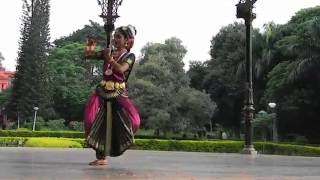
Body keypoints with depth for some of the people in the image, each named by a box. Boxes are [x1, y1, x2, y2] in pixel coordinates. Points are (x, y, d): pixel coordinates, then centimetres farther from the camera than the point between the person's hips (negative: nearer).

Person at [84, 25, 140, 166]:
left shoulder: (130, 56, -1)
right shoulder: (107, 52, 10)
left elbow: (121, 69, -20)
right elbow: (87, 56, 13)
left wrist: (110, 59, -32)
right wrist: (89, 48, -7)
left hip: (118, 93, -3)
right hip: (103, 91, 3)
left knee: (131, 120, -18)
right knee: (99, 123, -4)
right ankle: (101, 157, 10)